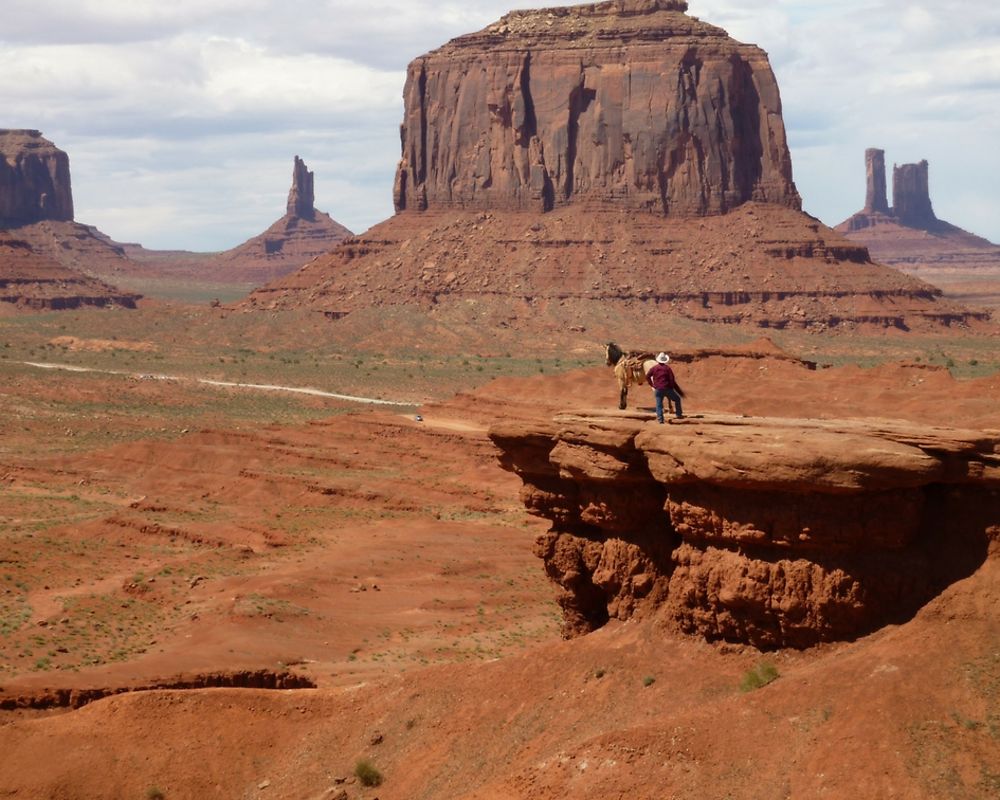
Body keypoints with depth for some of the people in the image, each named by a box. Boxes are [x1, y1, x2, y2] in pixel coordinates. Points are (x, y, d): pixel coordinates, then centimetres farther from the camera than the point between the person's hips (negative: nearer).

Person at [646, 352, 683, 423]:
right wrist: (672, 387, 6)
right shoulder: (667, 368, -2)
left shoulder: (654, 368, 3)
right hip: (667, 388, -1)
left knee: (659, 404, 6)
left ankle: (660, 419, -4)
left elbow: (647, 376, -2)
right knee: (677, 399, 18)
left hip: (658, 389, 1)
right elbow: (672, 379, -8)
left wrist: (652, 384, 7)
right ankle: (679, 414, 20)